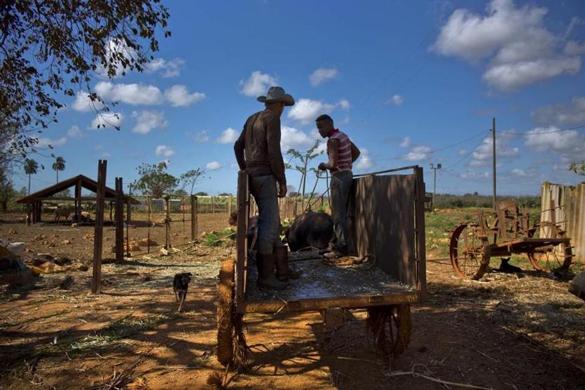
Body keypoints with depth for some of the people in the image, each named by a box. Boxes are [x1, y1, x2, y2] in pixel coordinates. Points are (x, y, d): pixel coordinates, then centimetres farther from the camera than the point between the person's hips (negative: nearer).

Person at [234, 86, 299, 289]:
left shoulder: (252, 119, 20)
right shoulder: (273, 119, -8)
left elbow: (238, 146, 22)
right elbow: (274, 152, -18)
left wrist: (245, 171, 24)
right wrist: (282, 181, -13)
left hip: (253, 177, 9)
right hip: (265, 177, -9)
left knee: (272, 222, 11)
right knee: (269, 224, -9)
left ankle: (282, 269, 14)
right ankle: (265, 275, -6)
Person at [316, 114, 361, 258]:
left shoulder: (332, 140, -15)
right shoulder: (343, 135, 14)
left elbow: (333, 164, -24)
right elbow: (357, 152, 25)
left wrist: (323, 165, -4)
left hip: (339, 176, -10)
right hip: (347, 174, 10)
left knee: (338, 213, -7)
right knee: (340, 212, 13)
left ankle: (341, 247, -4)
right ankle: (337, 244, 19)